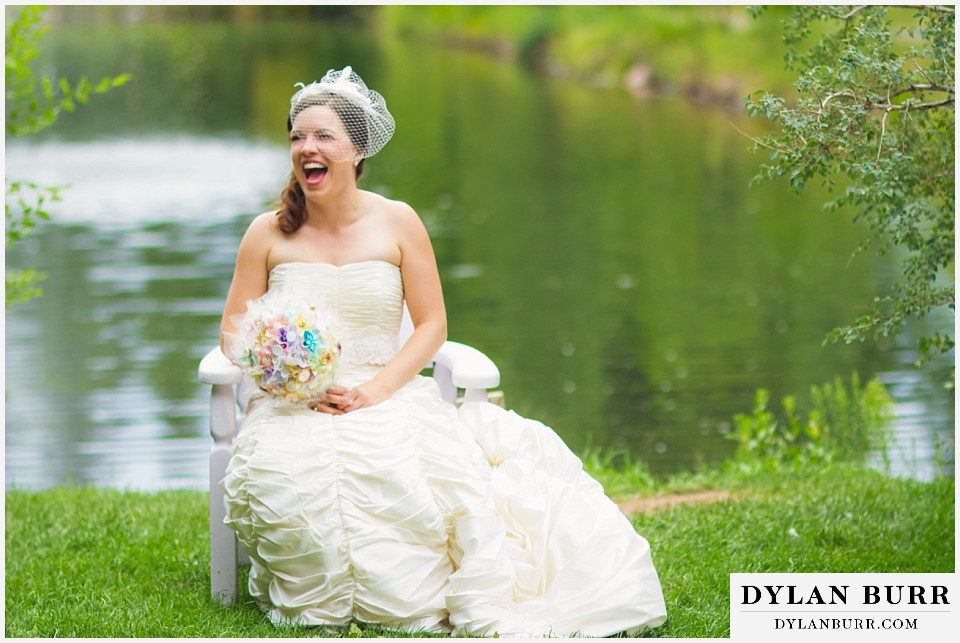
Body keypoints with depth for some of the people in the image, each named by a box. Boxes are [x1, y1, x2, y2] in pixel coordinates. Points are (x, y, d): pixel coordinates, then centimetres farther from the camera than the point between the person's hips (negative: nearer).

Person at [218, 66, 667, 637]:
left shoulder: (397, 223, 5)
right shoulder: (270, 233, 5)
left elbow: (433, 325, 4)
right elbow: (234, 330, 6)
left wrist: (377, 388, -12)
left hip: (389, 395, 0)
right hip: (293, 407, 0)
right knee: (293, 484, -35)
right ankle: (324, 597, -6)